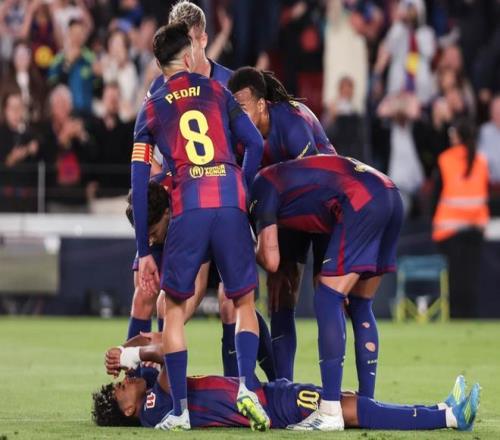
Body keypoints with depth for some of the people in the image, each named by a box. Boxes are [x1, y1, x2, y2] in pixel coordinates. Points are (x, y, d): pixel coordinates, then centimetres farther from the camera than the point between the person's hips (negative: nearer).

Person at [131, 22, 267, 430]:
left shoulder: (151, 110, 17)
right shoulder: (215, 90, 17)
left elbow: (140, 186, 12)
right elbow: (255, 144, 9)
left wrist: (144, 251, 15)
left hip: (187, 205, 0)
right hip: (231, 199, 0)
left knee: (173, 306, 13)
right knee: (244, 301, 15)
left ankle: (180, 410, 6)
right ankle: (247, 386, -8)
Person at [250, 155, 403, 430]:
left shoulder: (262, 186, 5)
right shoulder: (283, 174, 30)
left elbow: (271, 261, 0)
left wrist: (251, 251, 22)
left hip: (362, 203, -9)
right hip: (391, 197, 9)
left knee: (327, 300, -6)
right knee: (359, 307, 16)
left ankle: (330, 412, -11)